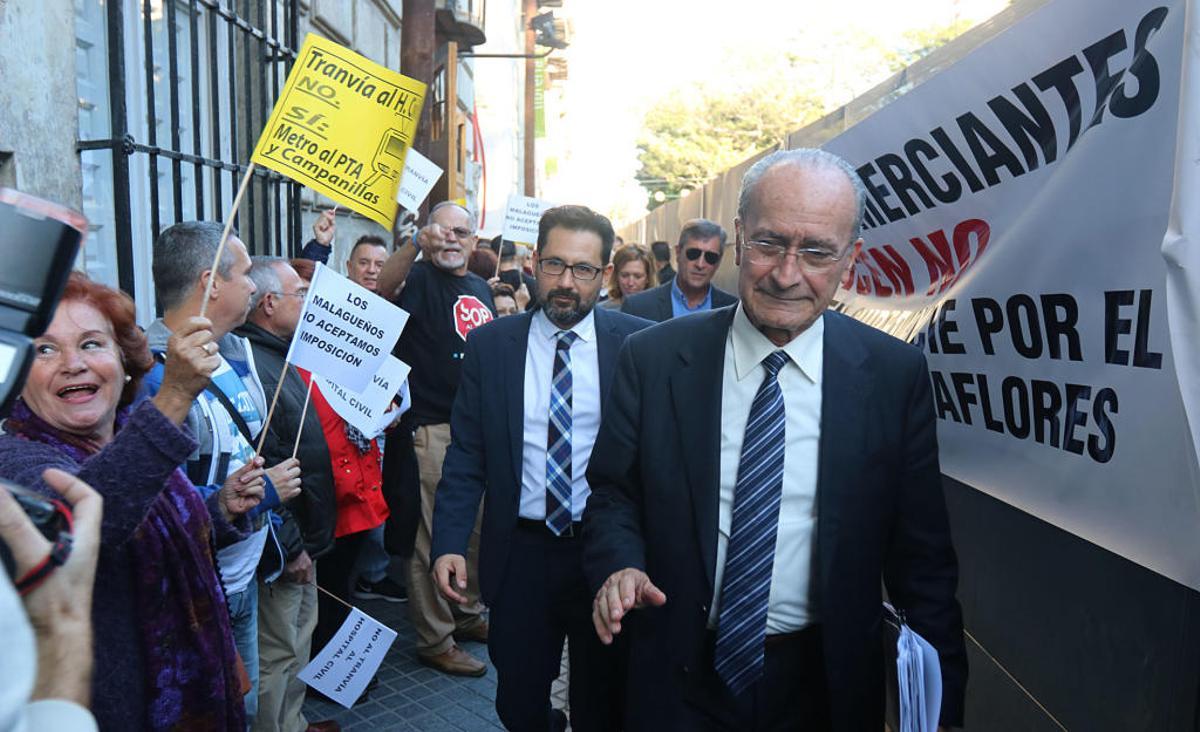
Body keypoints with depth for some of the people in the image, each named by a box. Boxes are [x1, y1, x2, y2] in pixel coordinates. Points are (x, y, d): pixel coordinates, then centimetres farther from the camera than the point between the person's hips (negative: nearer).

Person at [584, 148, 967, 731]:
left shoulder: (896, 375, -9)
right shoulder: (653, 359, -10)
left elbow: (920, 555, -4)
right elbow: (613, 493, 0)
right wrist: (621, 566, -19)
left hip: (827, 683, 1)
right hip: (682, 683, 0)